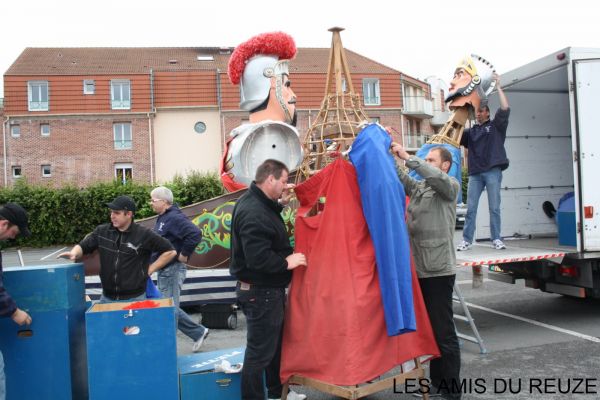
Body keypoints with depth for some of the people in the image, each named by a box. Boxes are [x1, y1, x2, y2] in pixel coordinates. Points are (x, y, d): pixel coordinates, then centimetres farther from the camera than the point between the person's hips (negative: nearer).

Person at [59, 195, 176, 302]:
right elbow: (83, 246, 8)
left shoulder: (144, 235, -8)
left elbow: (170, 252, -4)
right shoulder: (101, 231, 3)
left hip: (134, 298, -4)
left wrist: (150, 269, -5)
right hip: (107, 298, 4)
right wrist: (74, 253, -14)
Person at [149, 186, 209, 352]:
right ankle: (199, 332, 25)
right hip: (164, 270, 10)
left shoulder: (174, 218, -18)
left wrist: (184, 254, -21)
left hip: (173, 270, -10)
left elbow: (195, 234, -31)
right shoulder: (162, 218, 12)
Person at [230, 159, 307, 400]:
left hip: (269, 290, 11)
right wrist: (287, 262, -18)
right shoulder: (253, 213, -26)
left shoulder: (255, 201, 6)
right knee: (260, 352, 1)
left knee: (276, 343, 23)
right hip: (261, 293, -11)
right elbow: (258, 258, -33)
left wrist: (280, 204, 10)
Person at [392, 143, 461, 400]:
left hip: (438, 271, -7)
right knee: (428, 329, 15)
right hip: (418, 269, 7)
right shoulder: (416, 187, 16)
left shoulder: (450, 187, -3)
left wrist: (407, 157, -22)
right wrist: (387, 154, -6)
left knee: (443, 332, -3)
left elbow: (437, 178, -22)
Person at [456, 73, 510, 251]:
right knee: (470, 208, 1)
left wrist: (498, 86, -2)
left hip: (493, 171, -3)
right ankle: (467, 240, 4)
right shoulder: (471, 131, 19)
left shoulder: (496, 126, 9)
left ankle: (496, 239, 6)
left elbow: (505, 109, -3)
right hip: (475, 173, 3)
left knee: (494, 208, 0)